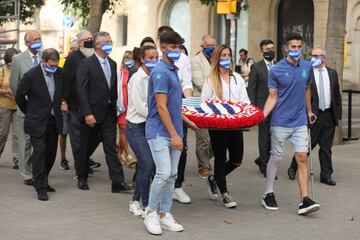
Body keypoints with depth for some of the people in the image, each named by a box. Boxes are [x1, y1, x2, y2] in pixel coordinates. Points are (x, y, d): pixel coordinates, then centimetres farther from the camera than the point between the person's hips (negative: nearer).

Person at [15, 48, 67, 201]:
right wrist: (29, 112, 6)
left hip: (54, 121, 5)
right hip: (37, 122, -5)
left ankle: (42, 181, 29)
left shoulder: (60, 73, -1)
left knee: (51, 153, 11)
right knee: (39, 153, -8)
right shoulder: (31, 76, -15)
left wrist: (63, 102, 6)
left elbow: (65, 91, 20)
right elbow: (19, 96, -2)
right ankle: (41, 188, -3)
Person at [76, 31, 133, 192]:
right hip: (92, 114, -5)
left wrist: (116, 106, 9)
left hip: (109, 113, 5)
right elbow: (81, 90, -14)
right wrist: (87, 113, -19)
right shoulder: (86, 64, -9)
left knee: (111, 147, -1)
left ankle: (118, 182, -4)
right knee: (86, 147, 9)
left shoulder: (112, 64, 11)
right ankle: (82, 178, 26)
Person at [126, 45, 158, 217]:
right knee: (147, 164, -13)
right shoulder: (137, 79, -12)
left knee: (143, 165, 12)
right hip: (136, 127, -7)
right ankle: (145, 205, 0)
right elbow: (141, 108, -17)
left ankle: (135, 202, 25)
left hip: (149, 126, 7)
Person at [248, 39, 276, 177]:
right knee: (265, 137, 0)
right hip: (263, 107, -4)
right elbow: (251, 90, -2)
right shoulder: (256, 67, 1)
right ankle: (266, 167, 10)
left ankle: (262, 160, 27)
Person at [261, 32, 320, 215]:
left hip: (300, 122, 3)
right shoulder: (276, 70, -6)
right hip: (280, 122, -3)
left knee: (302, 158, -6)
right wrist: (263, 115, -19)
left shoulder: (307, 67, 6)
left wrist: (309, 111, 30)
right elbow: (272, 97, -4)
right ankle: (268, 194, 23)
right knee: (276, 157, 6)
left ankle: (304, 200, -8)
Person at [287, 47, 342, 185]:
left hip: (329, 115, 4)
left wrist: (338, 113, 8)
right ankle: (293, 168, 23)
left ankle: (326, 175, 17)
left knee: (326, 147, 9)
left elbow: (337, 94, 13)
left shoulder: (332, 73, 10)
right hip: (312, 114, -4)